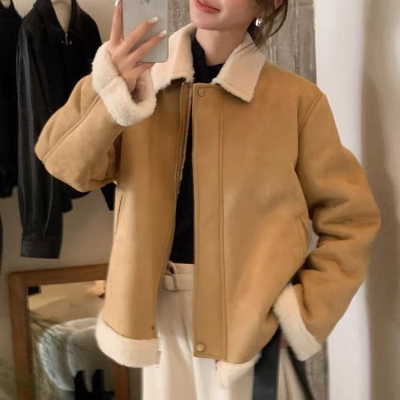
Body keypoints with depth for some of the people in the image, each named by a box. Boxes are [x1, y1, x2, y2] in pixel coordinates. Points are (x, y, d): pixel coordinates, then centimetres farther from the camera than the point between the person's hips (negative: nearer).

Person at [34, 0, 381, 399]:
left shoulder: (296, 99, -7)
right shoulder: (143, 84, 2)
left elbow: (348, 217, -3)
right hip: (159, 305, 3)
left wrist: (307, 314, -8)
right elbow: (68, 165, -6)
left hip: (248, 314, -2)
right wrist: (106, 95, -22)